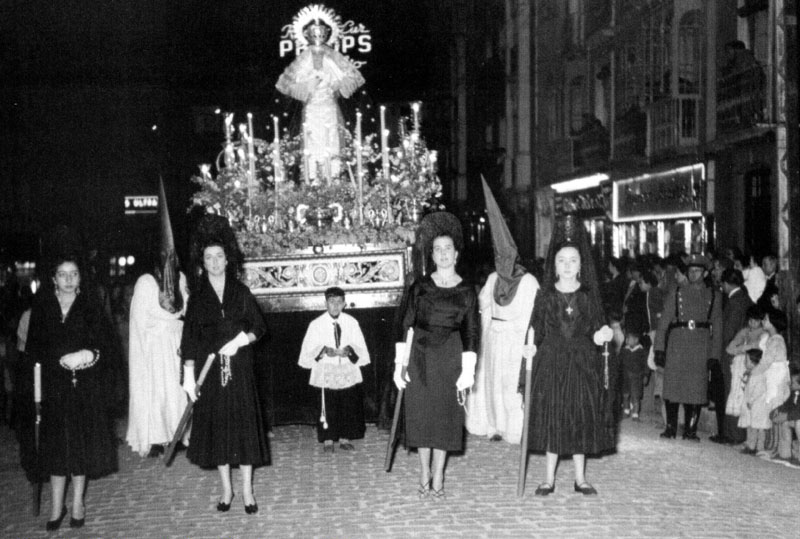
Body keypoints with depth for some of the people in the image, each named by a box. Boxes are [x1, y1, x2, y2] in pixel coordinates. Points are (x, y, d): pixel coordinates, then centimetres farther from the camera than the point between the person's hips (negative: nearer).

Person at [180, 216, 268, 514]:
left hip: (239, 368, 0)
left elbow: (259, 327, 5)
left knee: (243, 423, -1)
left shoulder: (240, 291, 4)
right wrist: (188, 374, -5)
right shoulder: (197, 297, 4)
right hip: (209, 369, 0)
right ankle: (226, 489, 16)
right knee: (216, 424, 3)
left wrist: (240, 340, -14)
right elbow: (189, 337, 1)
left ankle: (247, 490, 7)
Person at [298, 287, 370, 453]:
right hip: (326, 374, -2)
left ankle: (344, 438, 14)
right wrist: (323, 350, -18)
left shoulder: (351, 322, 5)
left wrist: (349, 350, -15)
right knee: (328, 408, -3)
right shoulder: (316, 324, 0)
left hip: (348, 373, 2)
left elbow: (360, 348, 6)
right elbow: (308, 350, 0)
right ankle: (328, 440, 7)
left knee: (349, 406, 3)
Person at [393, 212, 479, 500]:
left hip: (450, 356, -1)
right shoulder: (420, 287, 2)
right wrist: (400, 362, -3)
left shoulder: (466, 291, 1)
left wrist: (468, 369, -5)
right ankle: (424, 474, 17)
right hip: (420, 353, 1)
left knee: (445, 414, 1)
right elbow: (407, 324, 2)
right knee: (421, 413, 4)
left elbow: (471, 331, 1)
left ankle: (438, 477, 12)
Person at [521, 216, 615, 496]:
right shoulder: (545, 295, 2)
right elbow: (536, 331, 3)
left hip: (583, 364, 1)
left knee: (582, 420, 5)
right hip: (550, 363, -1)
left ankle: (580, 478, 16)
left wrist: (600, 336, -16)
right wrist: (531, 348, -15)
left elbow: (596, 332, 5)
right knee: (551, 419, 1)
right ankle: (549, 479, 10)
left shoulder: (590, 295, 4)